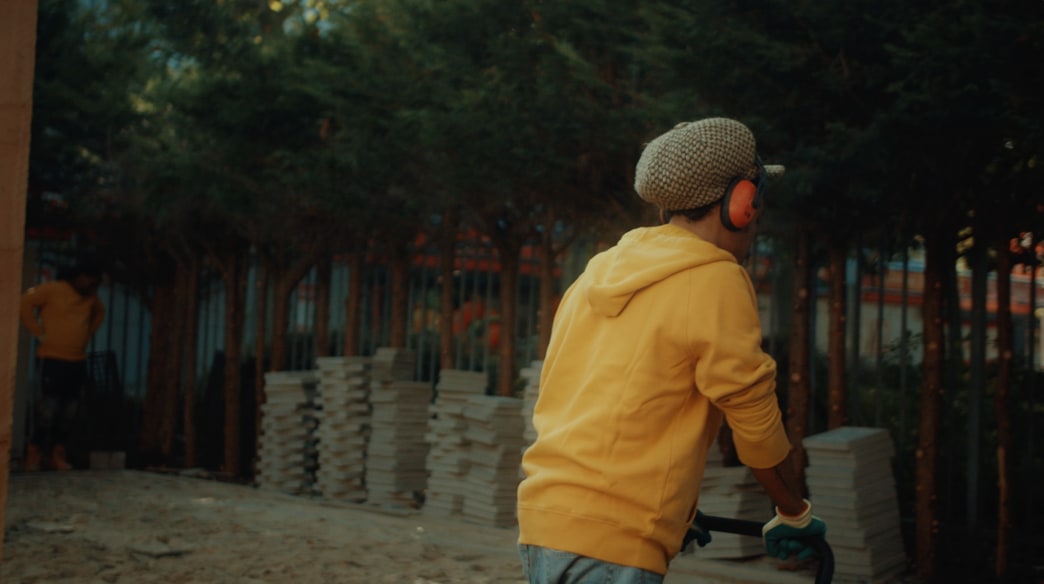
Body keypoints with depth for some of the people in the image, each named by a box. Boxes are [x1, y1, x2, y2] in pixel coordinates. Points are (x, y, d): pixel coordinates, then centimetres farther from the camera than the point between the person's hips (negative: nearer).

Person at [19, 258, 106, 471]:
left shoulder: (90, 297, 13)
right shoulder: (53, 290, -6)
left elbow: (99, 312, 32)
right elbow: (26, 303, -8)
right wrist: (39, 332, -7)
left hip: (78, 361, 6)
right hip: (53, 359, -6)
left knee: (69, 410, 4)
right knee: (49, 407, -9)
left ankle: (57, 455, 10)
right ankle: (34, 454, -2)